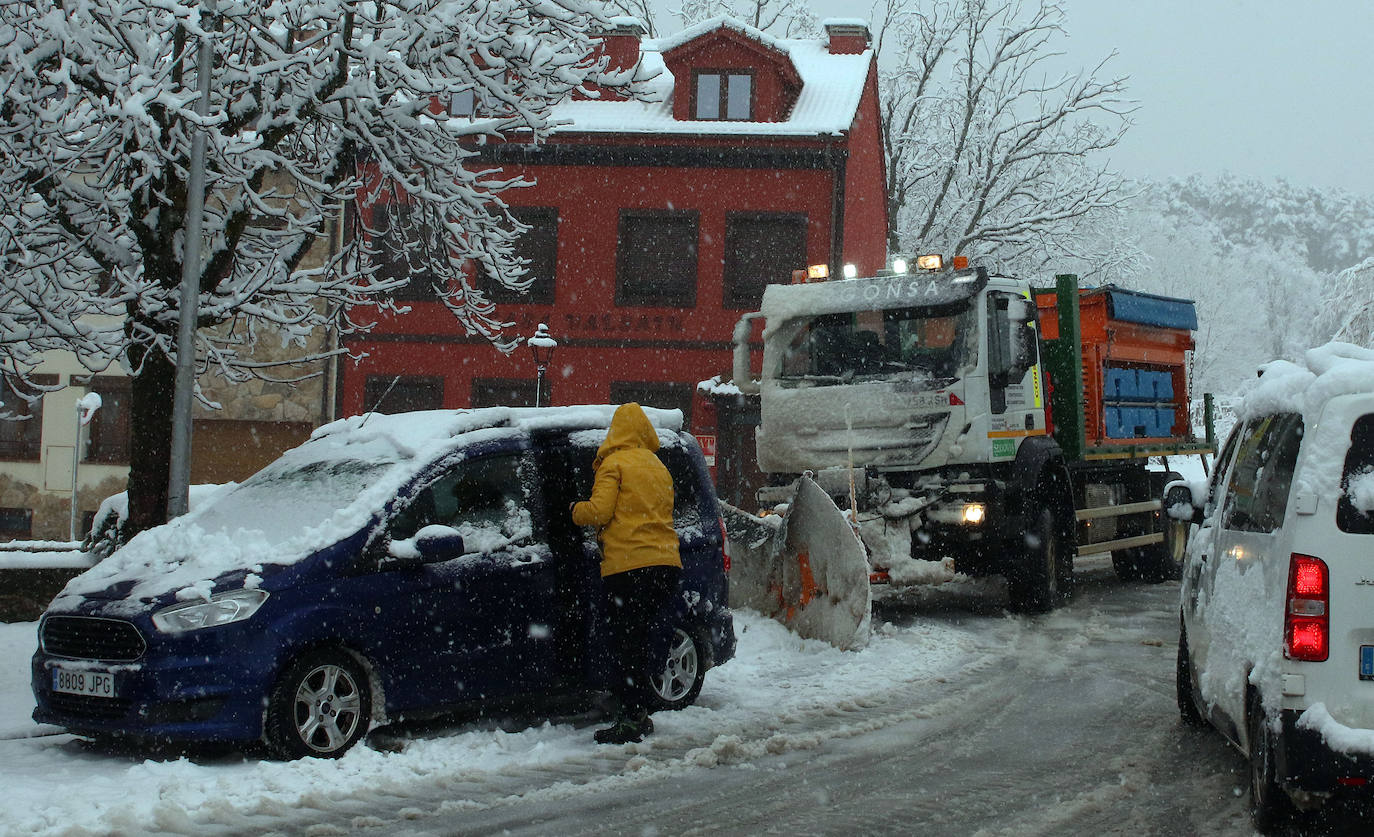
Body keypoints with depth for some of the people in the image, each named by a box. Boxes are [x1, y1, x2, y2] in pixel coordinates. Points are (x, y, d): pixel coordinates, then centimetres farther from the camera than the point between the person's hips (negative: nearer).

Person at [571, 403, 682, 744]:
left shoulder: (614, 464, -2)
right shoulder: (658, 466, 19)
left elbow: (599, 511, -10)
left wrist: (575, 510, 9)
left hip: (629, 564, -7)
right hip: (666, 563, 7)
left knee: (627, 642, -5)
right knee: (640, 638, 15)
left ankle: (633, 719, -8)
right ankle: (637, 712, 18)